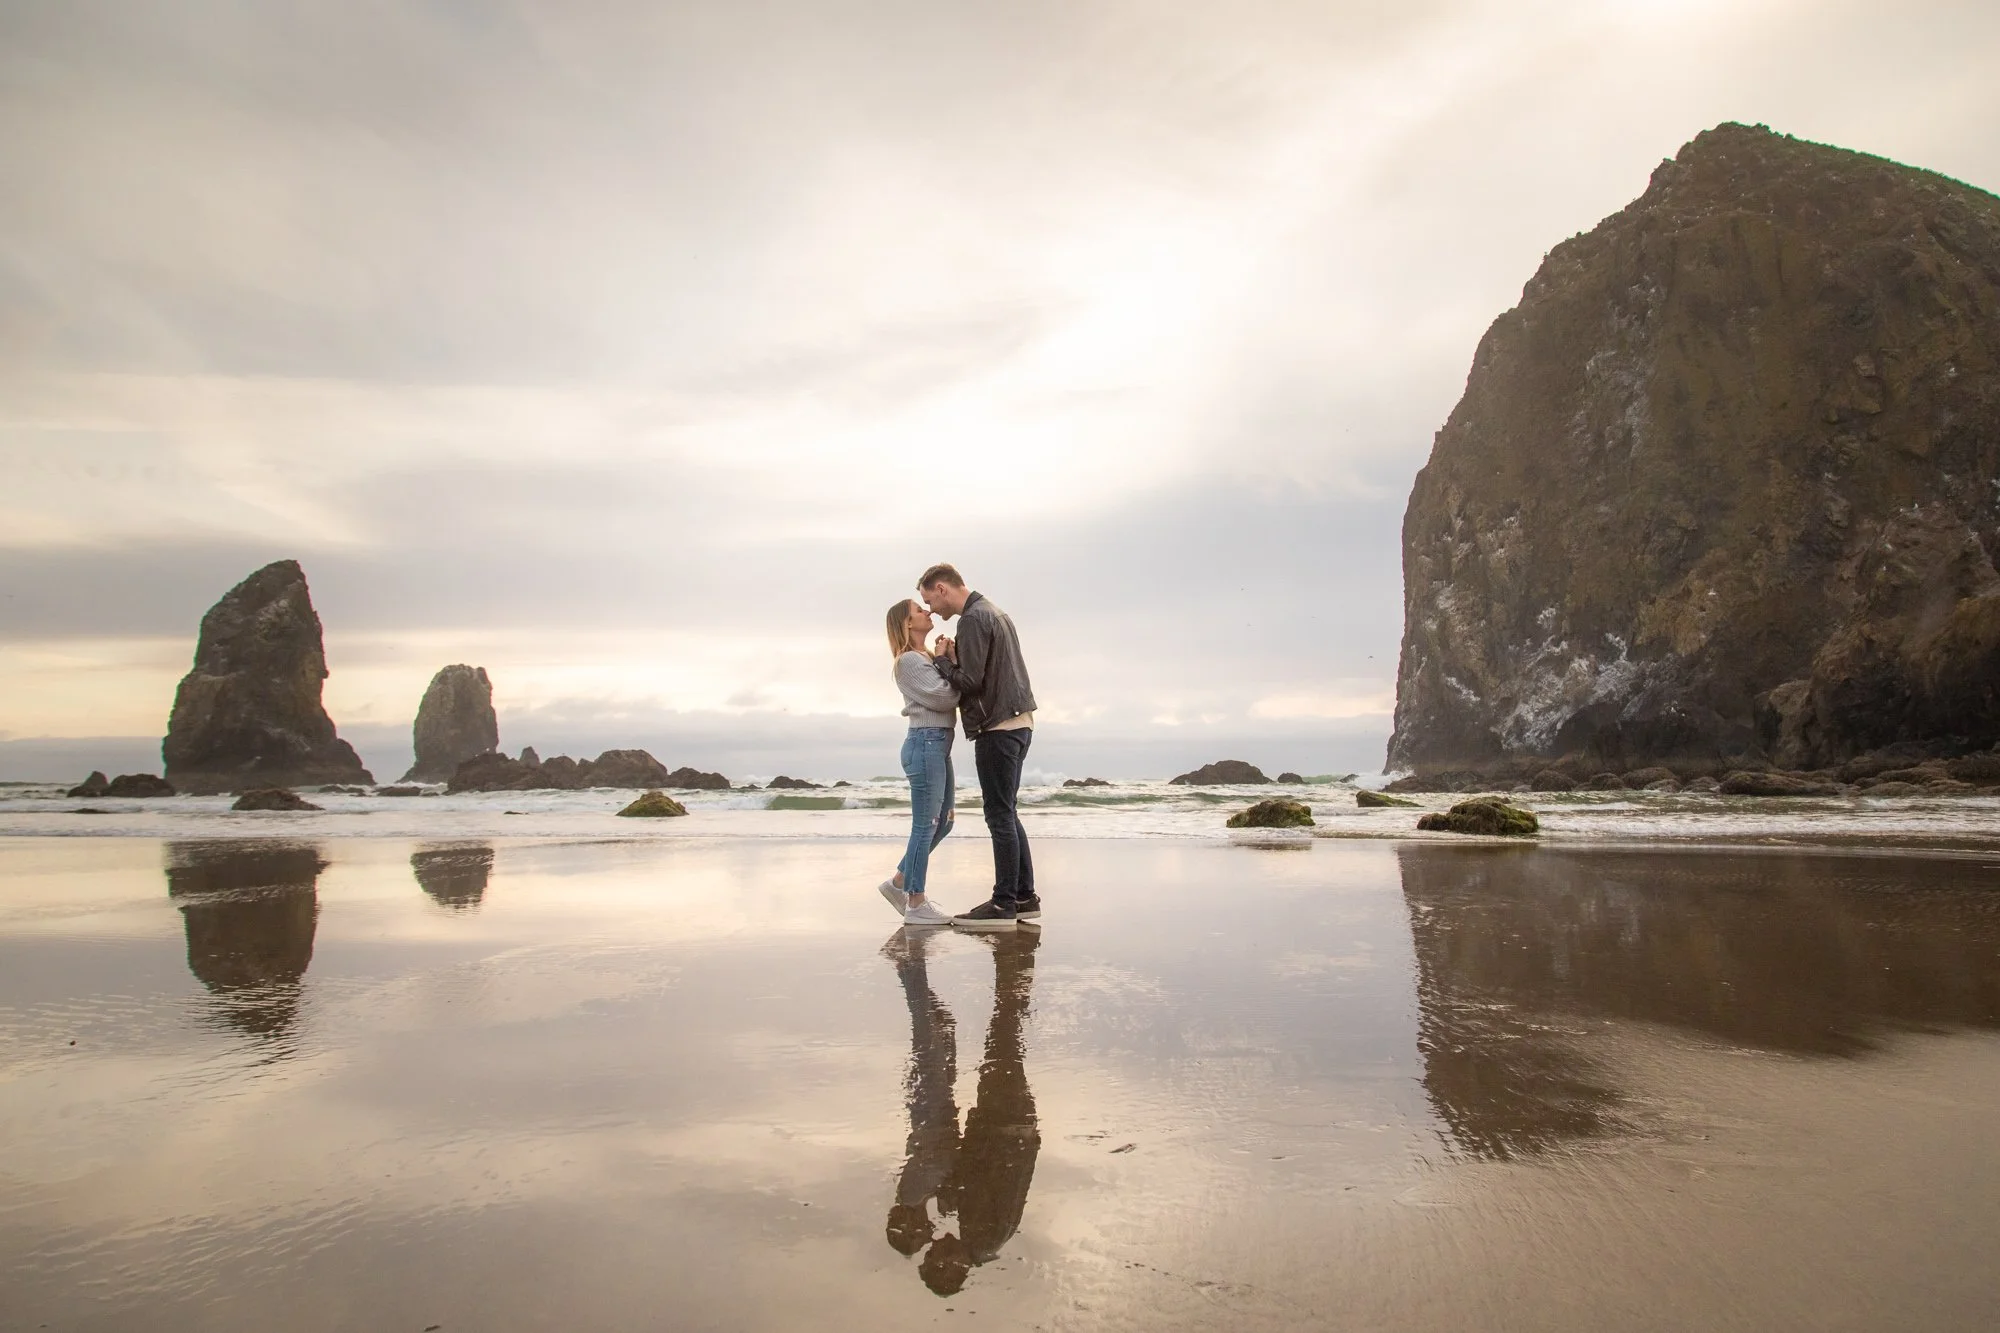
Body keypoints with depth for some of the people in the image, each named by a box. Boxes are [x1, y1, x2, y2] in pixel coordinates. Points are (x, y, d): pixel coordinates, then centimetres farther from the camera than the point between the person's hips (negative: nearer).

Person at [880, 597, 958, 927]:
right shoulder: (909, 660, -11)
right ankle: (916, 905, 2)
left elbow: (945, 696, 14)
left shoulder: (924, 658, 20)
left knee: (943, 821, 14)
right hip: (926, 743, -10)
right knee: (925, 825, -5)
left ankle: (899, 882, 23)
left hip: (938, 744, 10)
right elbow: (945, 698, -17)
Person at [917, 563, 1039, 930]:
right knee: (1007, 814, 13)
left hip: (997, 728, -10)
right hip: (1018, 723, 10)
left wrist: (942, 660, -3)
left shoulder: (973, 619, -13)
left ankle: (1003, 904, -3)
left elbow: (969, 682, -19)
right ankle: (1024, 898, 16)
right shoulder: (993, 612, 19)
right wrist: (955, 656, 2)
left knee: (1000, 815, -6)